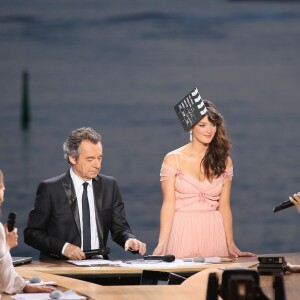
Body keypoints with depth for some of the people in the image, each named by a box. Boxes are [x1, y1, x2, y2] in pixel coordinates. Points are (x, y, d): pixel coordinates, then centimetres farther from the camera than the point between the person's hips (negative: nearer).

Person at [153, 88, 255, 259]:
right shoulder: (173, 159, 0)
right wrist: (162, 244, -15)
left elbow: (224, 206, 8)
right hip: (183, 233, -2)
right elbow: (168, 204, -5)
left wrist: (231, 244, 2)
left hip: (214, 234, 2)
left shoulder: (224, 162, 8)